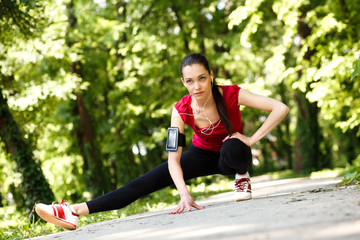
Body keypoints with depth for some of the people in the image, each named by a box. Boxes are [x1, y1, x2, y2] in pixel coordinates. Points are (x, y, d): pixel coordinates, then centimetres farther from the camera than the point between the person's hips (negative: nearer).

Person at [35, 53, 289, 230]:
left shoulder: (231, 95, -29)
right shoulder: (182, 110, -22)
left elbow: (281, 108, -32)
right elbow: (173, 159, -27)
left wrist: (252, 139, -31)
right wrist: (185, 195, -43)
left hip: (234, 157, -2)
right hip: (202, 155, 2)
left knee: (233, 149, -42)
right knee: (146, 182, -14)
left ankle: (243, 179, -7)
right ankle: (76, 211, -23)